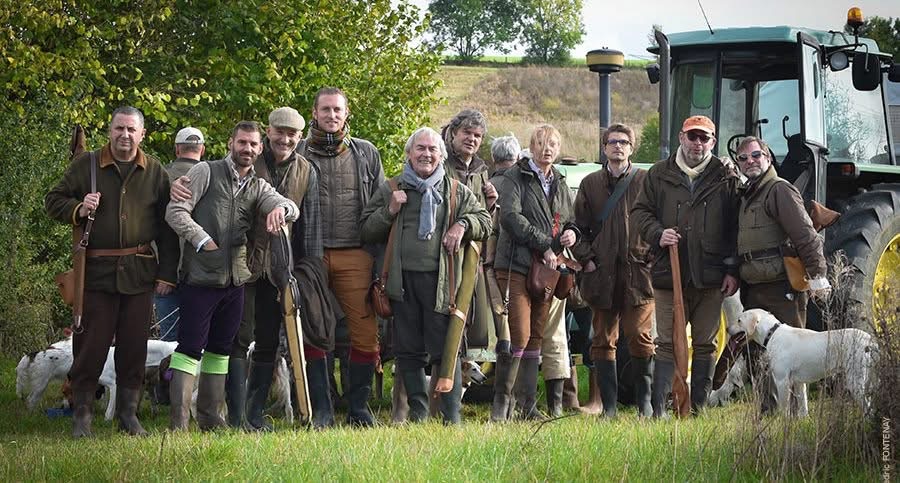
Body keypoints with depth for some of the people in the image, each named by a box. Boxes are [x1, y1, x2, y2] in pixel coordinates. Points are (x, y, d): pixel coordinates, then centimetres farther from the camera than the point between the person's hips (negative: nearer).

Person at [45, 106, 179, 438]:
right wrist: (78, 209, -12)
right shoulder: (86, 165, 3)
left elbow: (167, 227, 9)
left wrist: (167, 273, 4)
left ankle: (128, 413, 15)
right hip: (96, 270, -2)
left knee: (134, 345, 5)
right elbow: (53, 201, 10)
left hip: (139, 272, 2)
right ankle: (82, 414, 7)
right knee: (91, 344, -2)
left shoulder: (154, 172, 8)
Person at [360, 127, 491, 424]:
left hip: (440, 279, -1)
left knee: (445, 350, -5)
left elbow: (485, 220, 17)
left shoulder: (457, 192, 13)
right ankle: (418, 412, 12)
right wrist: (389, 211, -3)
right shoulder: (390, 190, 13)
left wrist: (463, 225, -3)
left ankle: (451, 416, -1)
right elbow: (367, 232, 14)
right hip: (403, 279, 1)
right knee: (408, 351, 3)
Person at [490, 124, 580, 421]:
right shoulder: (516, 177, -1)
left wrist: (571, 233, 5)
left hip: (546, 270, 6)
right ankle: (501, 401, -6)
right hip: (516, 266, -6)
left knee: (536, 338, 7)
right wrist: (544, 245, -15)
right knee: (519, 335, -14)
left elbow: (569, 221, 30)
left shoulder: (559, 185, 20)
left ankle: (528, 405, 12)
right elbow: (510, 216, -14)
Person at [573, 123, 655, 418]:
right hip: (602, 273, 3)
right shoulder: (591, 184, 13)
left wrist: (651, 256, -6)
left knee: (640, 336, -6)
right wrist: (587, 258, 3)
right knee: (603, 340, 3)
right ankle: (609, 406, 8)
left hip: (638, 271, -3)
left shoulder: (646, 181, 5)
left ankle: (644, 402, 6)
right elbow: (579, 225, 14)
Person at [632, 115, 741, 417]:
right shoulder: (659, 175, 7)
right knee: (667, 343, 0)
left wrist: (733, 270, 0)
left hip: (711, 277, 0)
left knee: (705, 344, 7)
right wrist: (657, 234, -9)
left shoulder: (727, 179, 6)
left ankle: (698, 408, 14)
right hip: (669, 274, 0)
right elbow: (640, 211, 11)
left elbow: (736, 229, 6)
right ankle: (657, 409, 0)